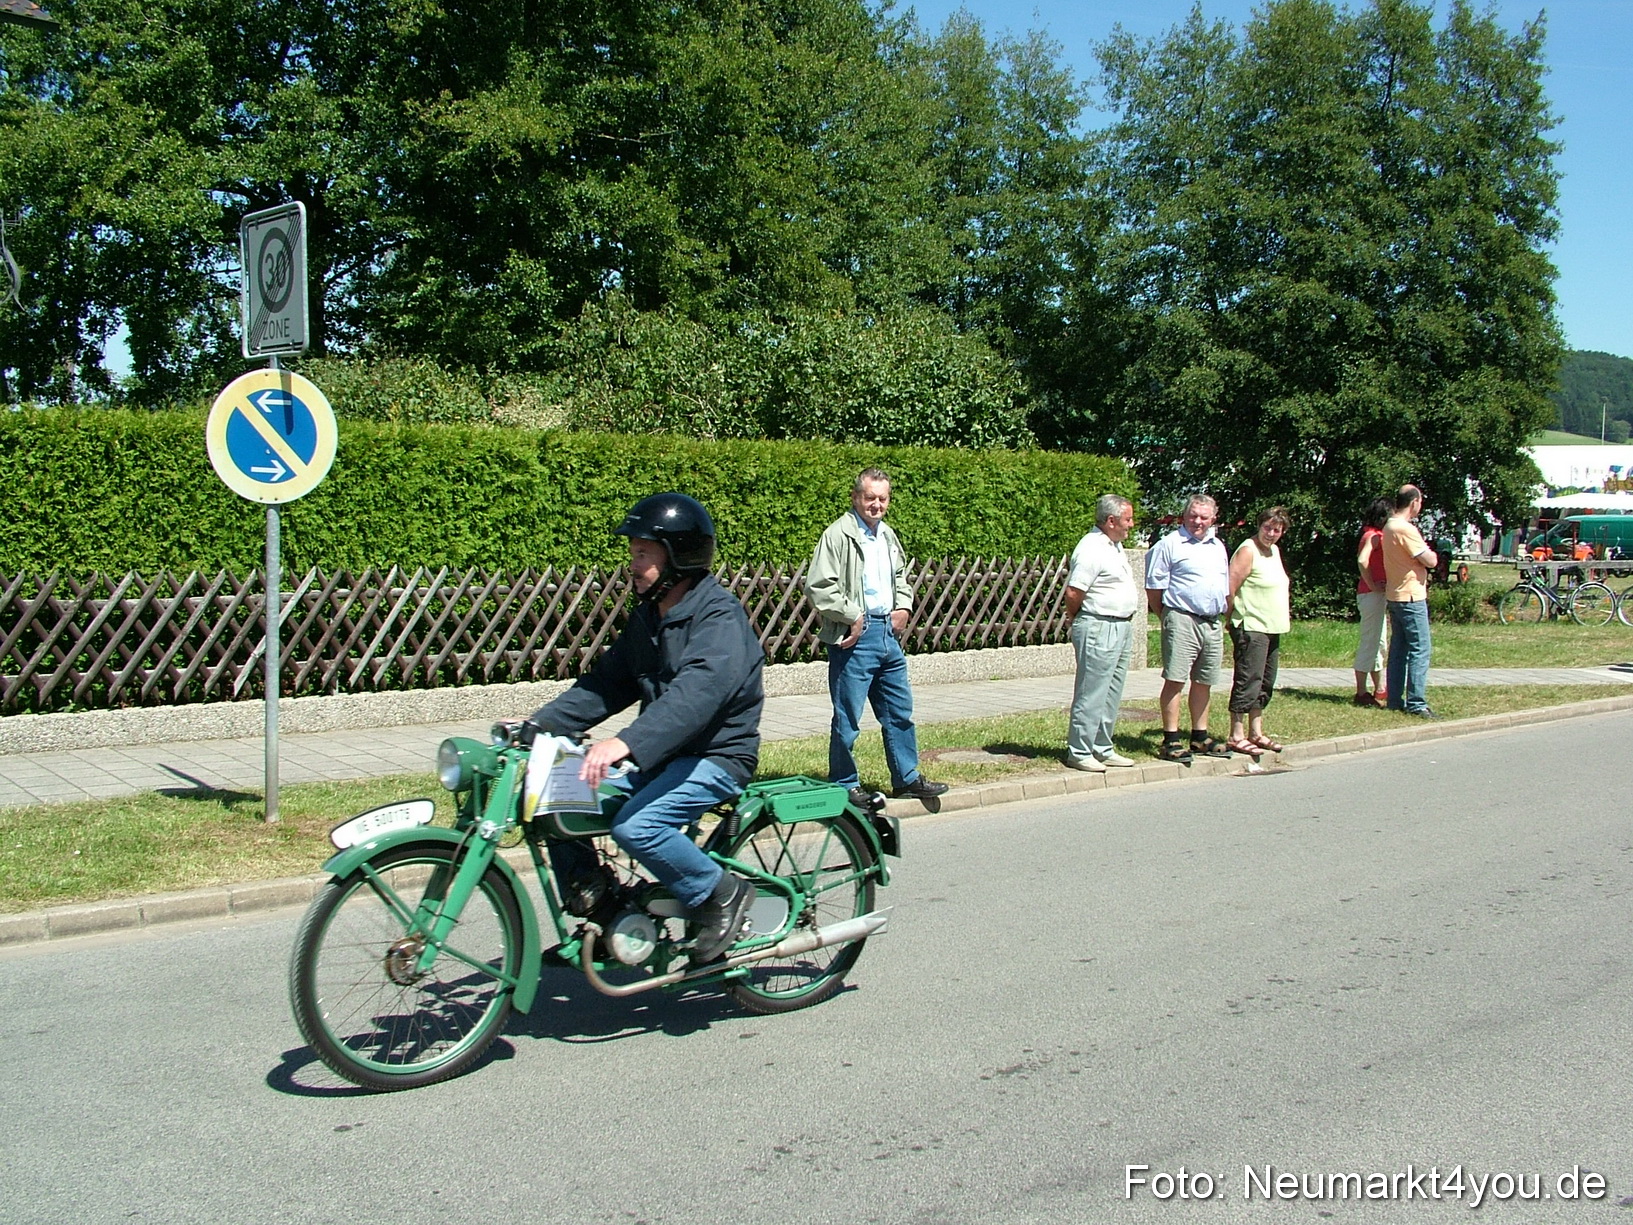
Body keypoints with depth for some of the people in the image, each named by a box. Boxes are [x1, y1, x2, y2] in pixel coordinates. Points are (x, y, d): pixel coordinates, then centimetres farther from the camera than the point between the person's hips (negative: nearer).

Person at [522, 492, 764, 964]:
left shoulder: (719, 615, -18)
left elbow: (698, 691, -35)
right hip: (663, 756, 9)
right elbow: (607, 682, 10)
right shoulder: (647, 615, 11)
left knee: (636, 825, -30)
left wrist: (624, 743, -48)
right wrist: (540, 723, -4)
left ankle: (722, 894, -7)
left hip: (717, 757, -9)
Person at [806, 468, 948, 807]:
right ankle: (844, 786, 11)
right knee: (847, 717, -1)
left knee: (900, 712, 14)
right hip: (855, 636, -8)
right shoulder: (838, 534, -10)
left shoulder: (887, 535, 16)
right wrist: (852, 617, -15)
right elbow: (818, 586, -17)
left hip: (888, 632, 8)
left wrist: (903, 606, 12)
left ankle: (907, 779, 26)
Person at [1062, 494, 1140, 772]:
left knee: (1112, 695, 14)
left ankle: (1103, 749, 22)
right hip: (1099, 629, -10)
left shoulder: (1115, 545, 15)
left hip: (1122, 628, 10)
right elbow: (1073, 593, -20)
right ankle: (1079, 753, 2)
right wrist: (1076, 620, -3)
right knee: (1091, 694, -5)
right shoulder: (1091, 549, -16)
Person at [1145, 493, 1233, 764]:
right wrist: (1167, 616, 0)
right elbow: (1154, 587, -5)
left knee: (1203, 681, 13)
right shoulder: (1170, 544, -5)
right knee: (1175, 680, -7)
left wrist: (1224, 615, 17)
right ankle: (1171, 740, -4)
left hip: (1213, 623, 7)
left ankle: (1200, 737, 22)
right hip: (1182, 620, -7)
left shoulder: (1218, 546, 17)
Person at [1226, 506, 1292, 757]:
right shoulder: (1248, 551, -13)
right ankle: (1236, 737, -4)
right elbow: (1229, 589, -18)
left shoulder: (1274, 551, 15)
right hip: (1251, 629, -9)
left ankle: (1256, 733, 22)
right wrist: (1234, 618, -12)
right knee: (1248, 681, -8)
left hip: (1272, 629, 9)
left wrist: (1284, 616, 18)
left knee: (1265, 683, 13)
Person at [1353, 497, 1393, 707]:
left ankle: (1379, 690, 27)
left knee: (1378, 642, 17)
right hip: (1372, 595, -10)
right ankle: (1362, 693, -3)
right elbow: (1362, 560, -29)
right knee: (1370, 643, -7)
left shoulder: (1376, 535, 16)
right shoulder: (1374, 535, -14)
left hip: (1378, 595, 10)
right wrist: (1373, 585, -21)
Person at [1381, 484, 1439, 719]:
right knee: (1420, 650, -7)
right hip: (1411, 597, -10)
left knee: (1398, 650, 12)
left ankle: (1395, 700, 15)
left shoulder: (1389, 526, 12)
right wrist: (1431, 554, 3)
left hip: (1395, 596, 10)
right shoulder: (1405, 529, -19)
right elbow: (1430, 561, -18)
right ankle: (1416, 703, -7)